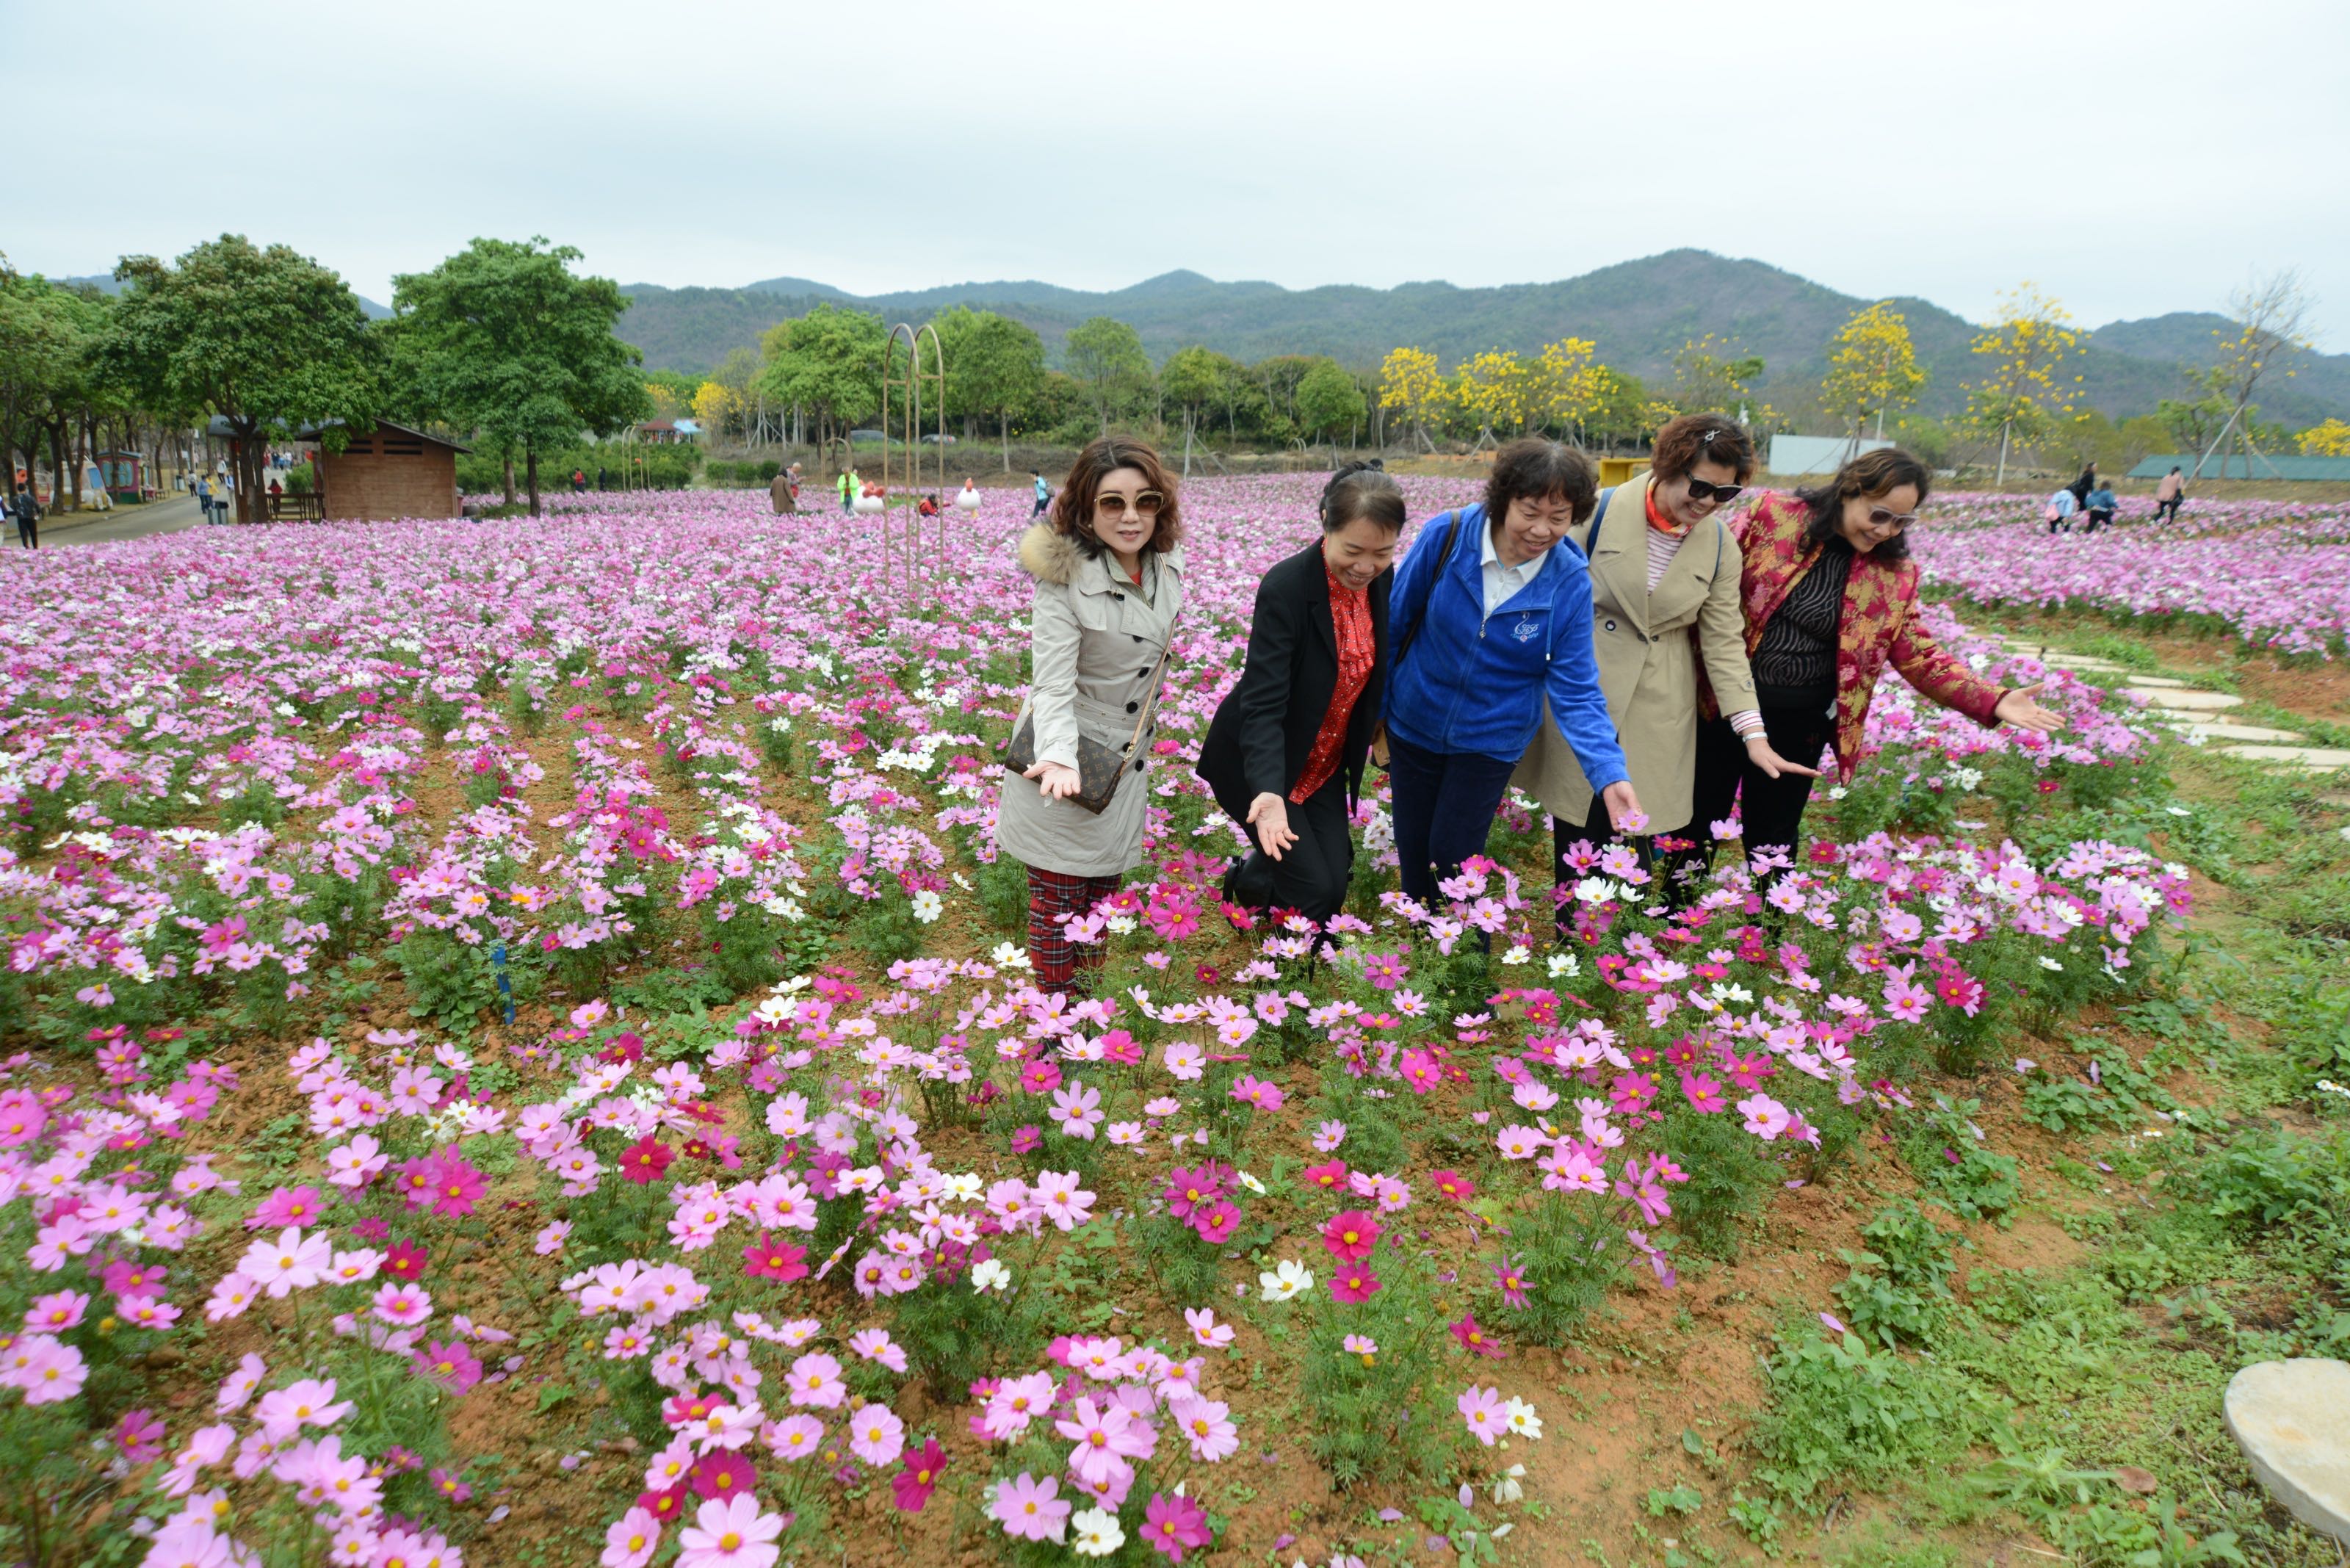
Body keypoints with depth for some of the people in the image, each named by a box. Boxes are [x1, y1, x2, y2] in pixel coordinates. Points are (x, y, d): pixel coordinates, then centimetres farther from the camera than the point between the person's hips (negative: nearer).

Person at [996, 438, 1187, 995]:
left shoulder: (1168, 565, -2)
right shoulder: (1064, 578, -22)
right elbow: (1053, 683, -27)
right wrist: (1059, 757, -43)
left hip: (1128, 760, 6)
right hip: (1067, 762, -6)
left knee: (1103, 894, 18)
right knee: (1058, 903, 4)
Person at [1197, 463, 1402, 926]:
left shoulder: (1381, 579, -8)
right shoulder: (1285, 588, -28)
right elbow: (1263, 703, -32)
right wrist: (1269, 793, -44)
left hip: (1325, 764, 6)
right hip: (1258, 763, -6)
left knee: (1334, 880, 3)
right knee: (1315, 891, -7)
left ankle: (1253, 877, 33)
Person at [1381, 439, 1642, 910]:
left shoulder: (1570, 584, -19)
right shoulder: (1444, 537, -20)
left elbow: (1576, 692, -16)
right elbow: (1394, 623, -6)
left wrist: (1611, 776, -30)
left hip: (1491, 741, -1)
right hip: (1412, 725, 1)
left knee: (1452, 857, 3)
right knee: (1412, 851, 15)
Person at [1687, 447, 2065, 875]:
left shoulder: (1894, 575, -1)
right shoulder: (1773, 514, -7)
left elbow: (1918, 655, 1)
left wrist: (1993, 701, -12)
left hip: (1800, 725, 1)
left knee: (1773, 840, 12)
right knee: (1698, 824, 11)